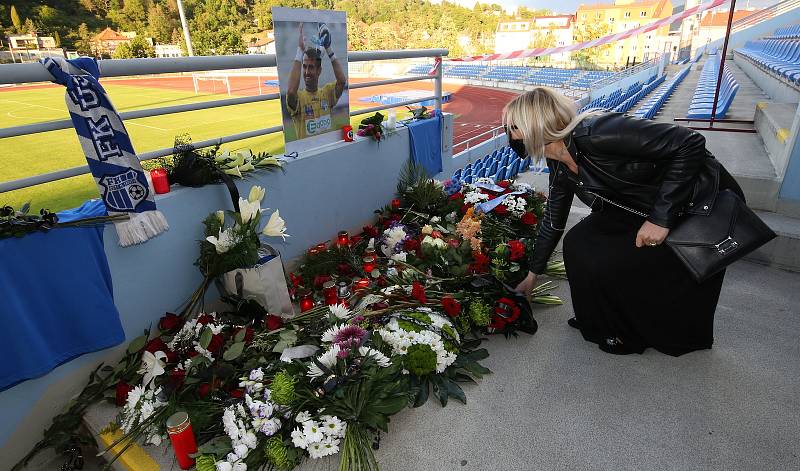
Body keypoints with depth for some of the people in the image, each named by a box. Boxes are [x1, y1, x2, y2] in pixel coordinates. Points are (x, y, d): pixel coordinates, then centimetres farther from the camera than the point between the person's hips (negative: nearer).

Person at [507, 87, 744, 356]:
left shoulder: (592, 133, -29)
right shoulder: (560, 168, -2)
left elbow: (690, 142, -28)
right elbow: (553, 222, 10)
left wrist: (661, 218, -27)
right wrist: (533, 275, 18)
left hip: (703, 203, -7)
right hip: (647, 208, 8)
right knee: (578, 245, -2)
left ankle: (631, 335, 18)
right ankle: (604, 321, 20)